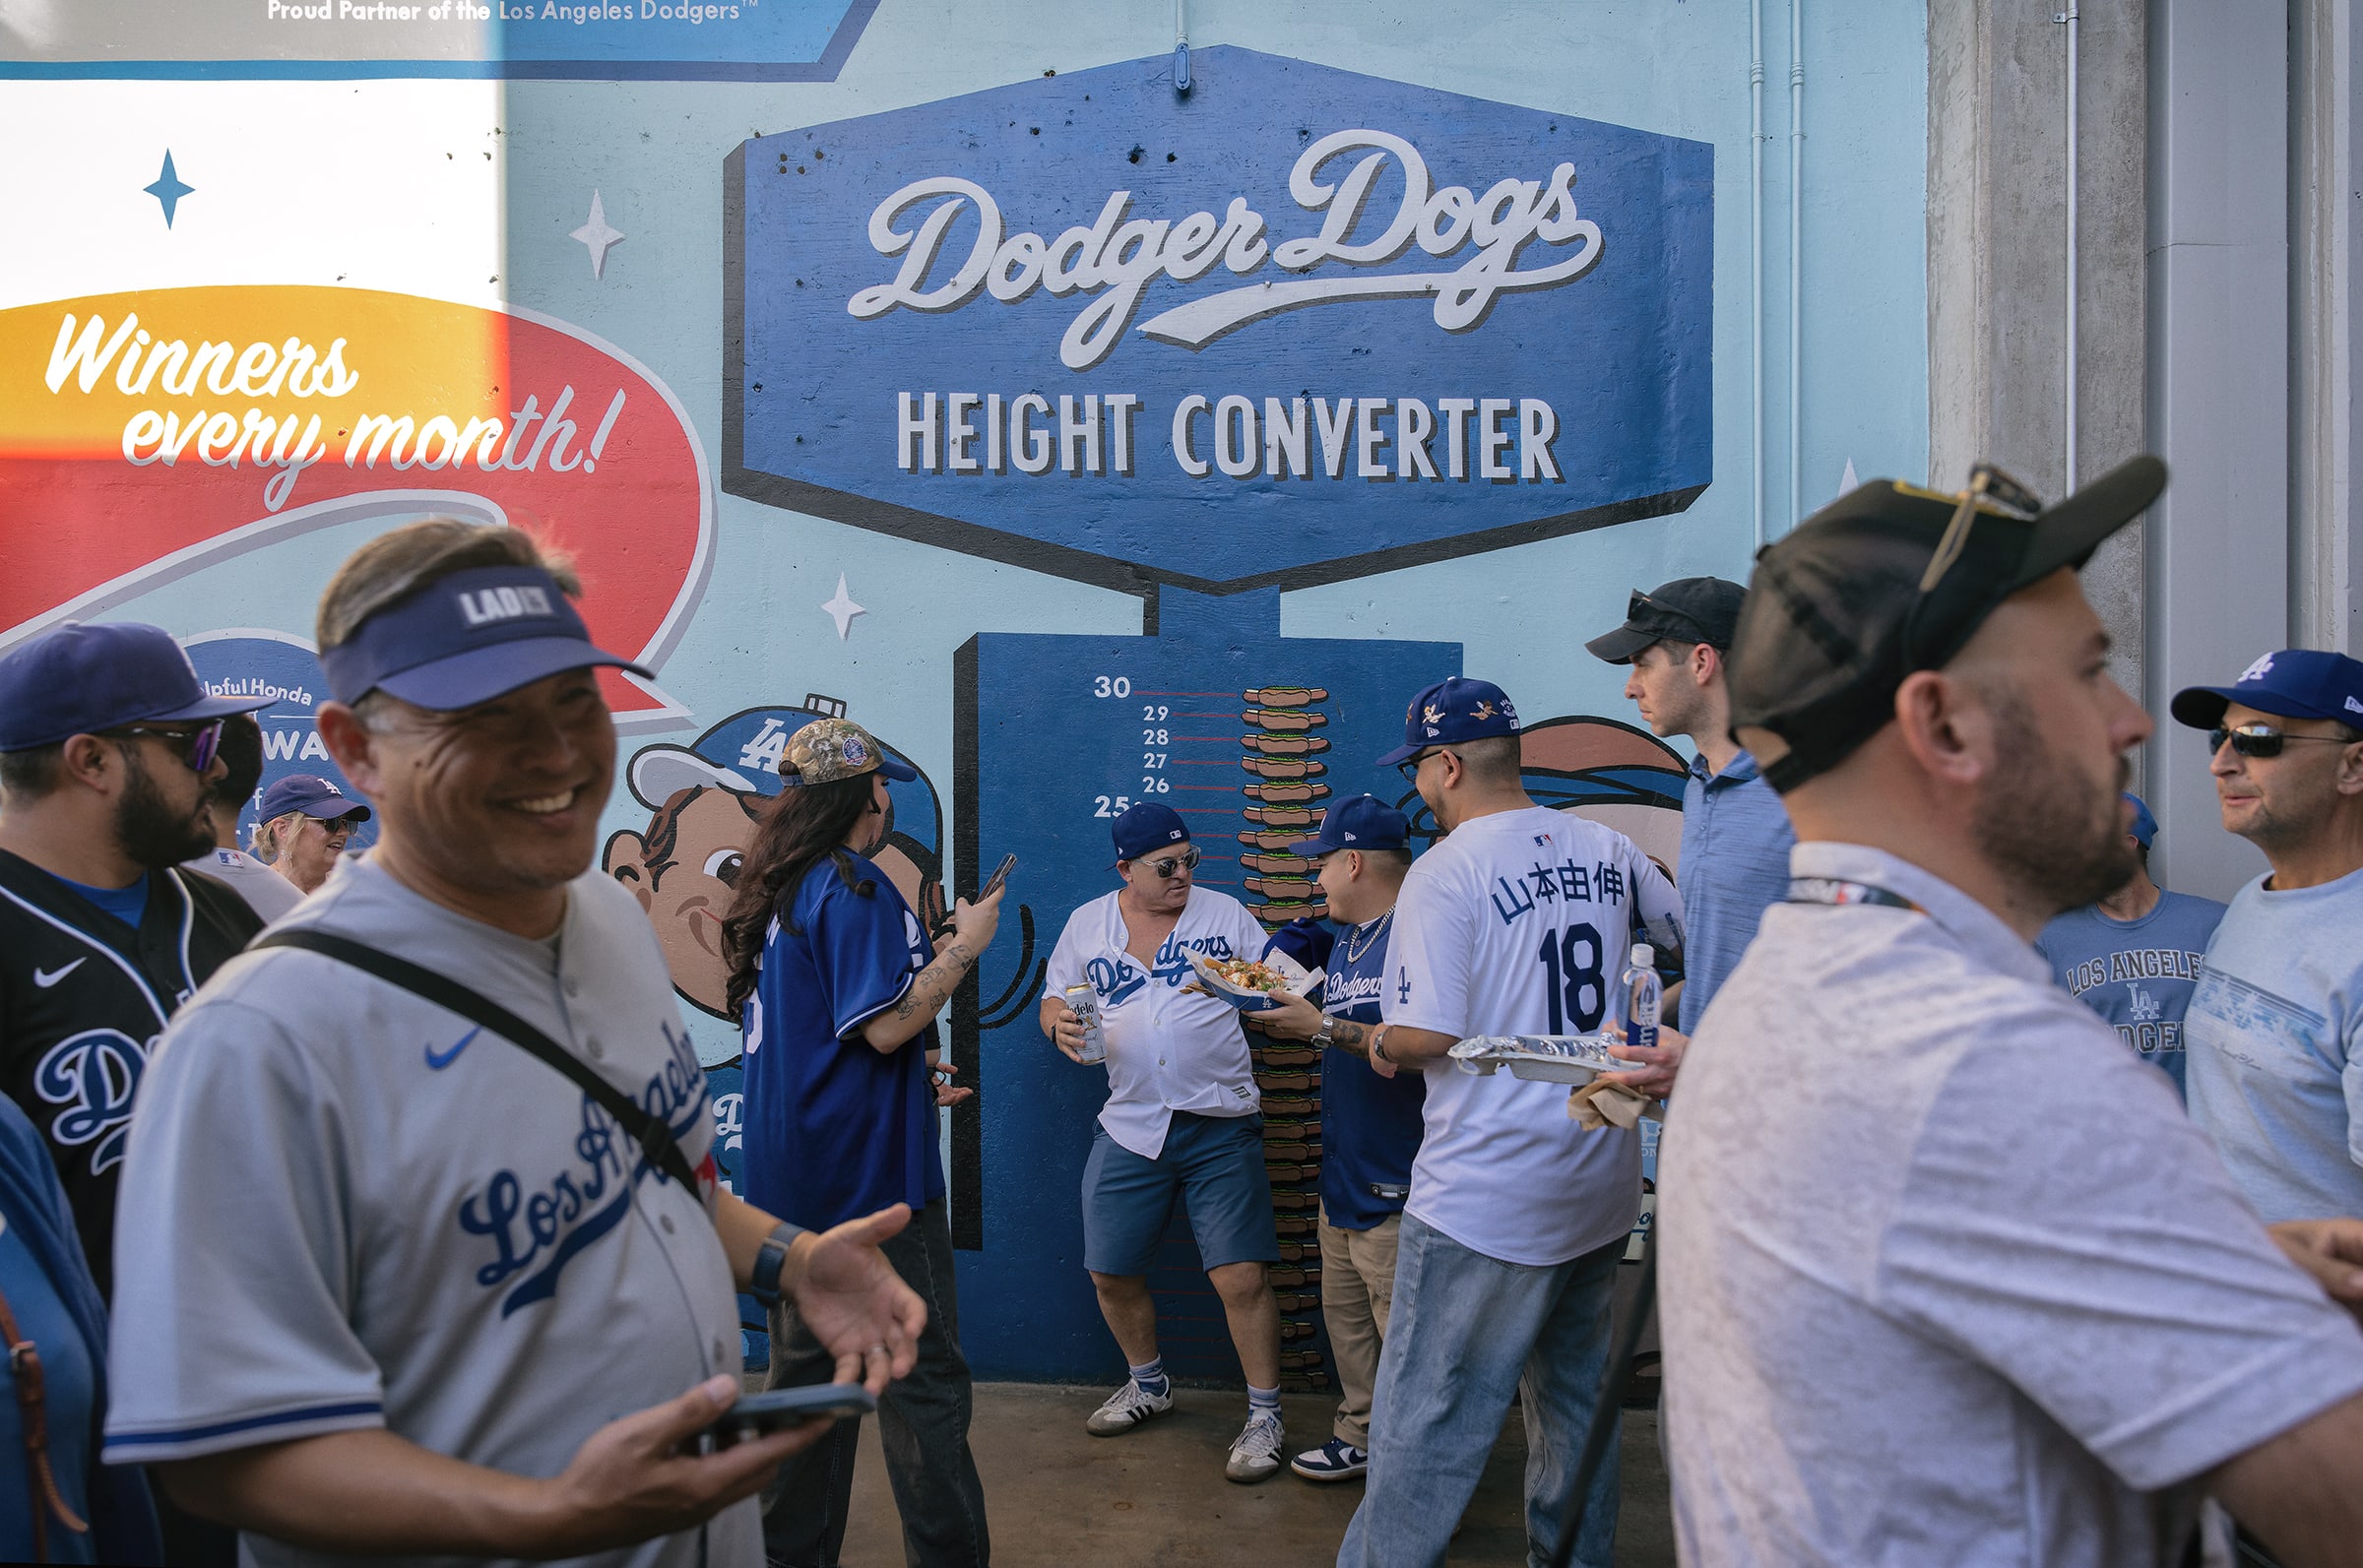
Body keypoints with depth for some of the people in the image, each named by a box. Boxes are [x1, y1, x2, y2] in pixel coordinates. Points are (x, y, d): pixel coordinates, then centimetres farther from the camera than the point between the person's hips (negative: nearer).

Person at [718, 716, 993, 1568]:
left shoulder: (773, 892, 11)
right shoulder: (854, 887, -15)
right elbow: (885, 1023, -21)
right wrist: (966, 945, -11)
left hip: (790, 1178, 9)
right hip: (872, 1175, -9)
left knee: (806, 1371, 16)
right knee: (923, 1378, 1)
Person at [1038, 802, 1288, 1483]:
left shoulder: (1224, 913, 4)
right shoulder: (1087, 924, 9)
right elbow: (1055, 997, 15)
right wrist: (1060, 1024, -7)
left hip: (1222, 1126, -3)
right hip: (1129, 1127, 3)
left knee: (1242, 1277, -8)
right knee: (1111, 1273, 10)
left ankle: (1265, 1415, 10)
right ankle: (1148, 1384, 36)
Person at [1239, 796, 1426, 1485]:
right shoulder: (1345, 942, 14)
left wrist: (1321, 1027, -21)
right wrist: (1289, 1017, 4)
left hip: (1395, 1182, -10)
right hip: (1344, 1172, 10)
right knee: (1345, 1317, 19)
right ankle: (1361, 1435, 33)